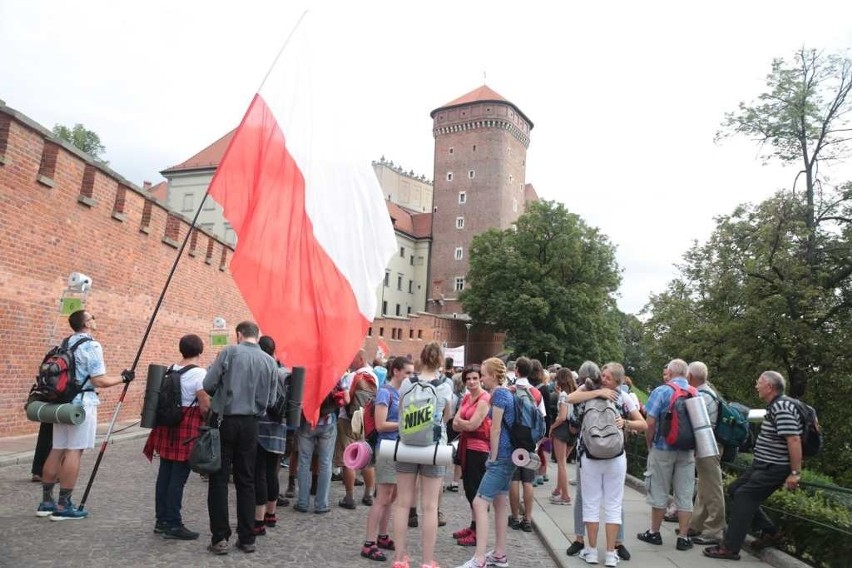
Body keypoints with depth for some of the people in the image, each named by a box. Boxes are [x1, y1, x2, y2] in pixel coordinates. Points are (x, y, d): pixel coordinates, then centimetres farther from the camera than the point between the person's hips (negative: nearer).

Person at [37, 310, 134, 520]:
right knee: (74, 452, -4)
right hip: (82, 404, -8)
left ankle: (46, 502, 20)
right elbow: (99, 381, -16)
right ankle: (63, 506, 0)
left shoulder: (65, 344, 13)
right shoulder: (91, 346, -13)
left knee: (57, 450, 12)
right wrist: (123, 378, -4)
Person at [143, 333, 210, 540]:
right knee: (178, 477, -2)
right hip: (188, 427, -8)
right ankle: (173, 524, 5)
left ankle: (161, 520, 23)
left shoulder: (170, 370, 8)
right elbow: (205, 406, -15)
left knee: (164, 473, 13)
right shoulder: (199, 373, -14)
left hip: (168, 423, 8)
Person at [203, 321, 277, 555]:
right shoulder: (270, 362, 3)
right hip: (250, 424, 3)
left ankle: (220, 538, 8)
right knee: (246, 481, 11)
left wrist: (223, 391, 12)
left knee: (219, 479, 6)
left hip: (225, 421, -3)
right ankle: (247, 538, 15)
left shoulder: (229, 352, -7)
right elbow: (270, 399, 5)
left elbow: (207, 385, -8)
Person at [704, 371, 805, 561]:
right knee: (735, 490, 13)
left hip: (773, 468, -10)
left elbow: (794, 440, -27)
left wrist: (795, 473, -27)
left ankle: (730, 548, -8)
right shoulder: (775, 406, 12)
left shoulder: (781, 408, -20)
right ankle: (769, 531, 22)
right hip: (762, 464, 10)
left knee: (744, 496, -12)